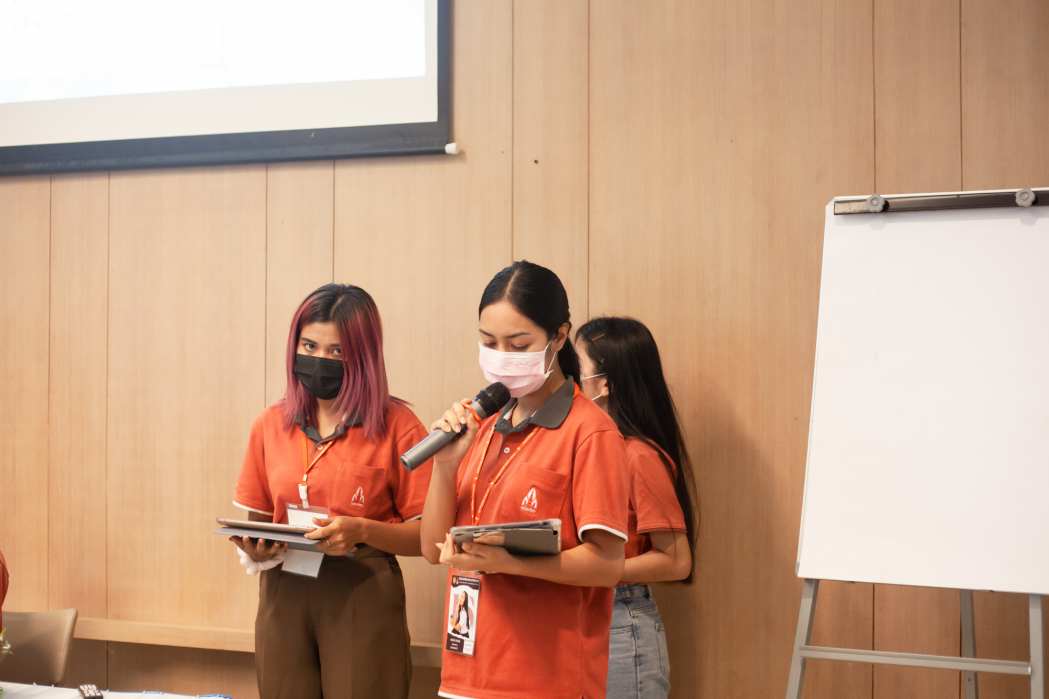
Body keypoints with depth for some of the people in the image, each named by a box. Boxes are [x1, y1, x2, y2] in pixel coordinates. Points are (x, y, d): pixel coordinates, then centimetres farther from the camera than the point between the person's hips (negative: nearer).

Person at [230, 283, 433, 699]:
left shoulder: (397, 426, -4)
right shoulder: (270, 425, 10)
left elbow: (426, 535, -5)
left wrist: (362, 530, -20)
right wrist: (255, 548, -4)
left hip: (363, 598, -3)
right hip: (283, 596, 4)